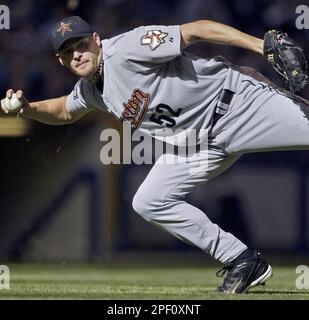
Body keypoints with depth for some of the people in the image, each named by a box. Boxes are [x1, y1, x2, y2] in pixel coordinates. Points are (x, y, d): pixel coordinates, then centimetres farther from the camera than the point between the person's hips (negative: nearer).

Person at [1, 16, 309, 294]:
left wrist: (261, 46, -31)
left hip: (235, 99, -8)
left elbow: (195, 30, -23)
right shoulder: (88, 91, 7)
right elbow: (64, 111, 30)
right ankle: (243, 263, 5)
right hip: (202, 142, 8)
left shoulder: (125, 48, -19)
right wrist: (28, 109, 9)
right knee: (149, 202, 0)